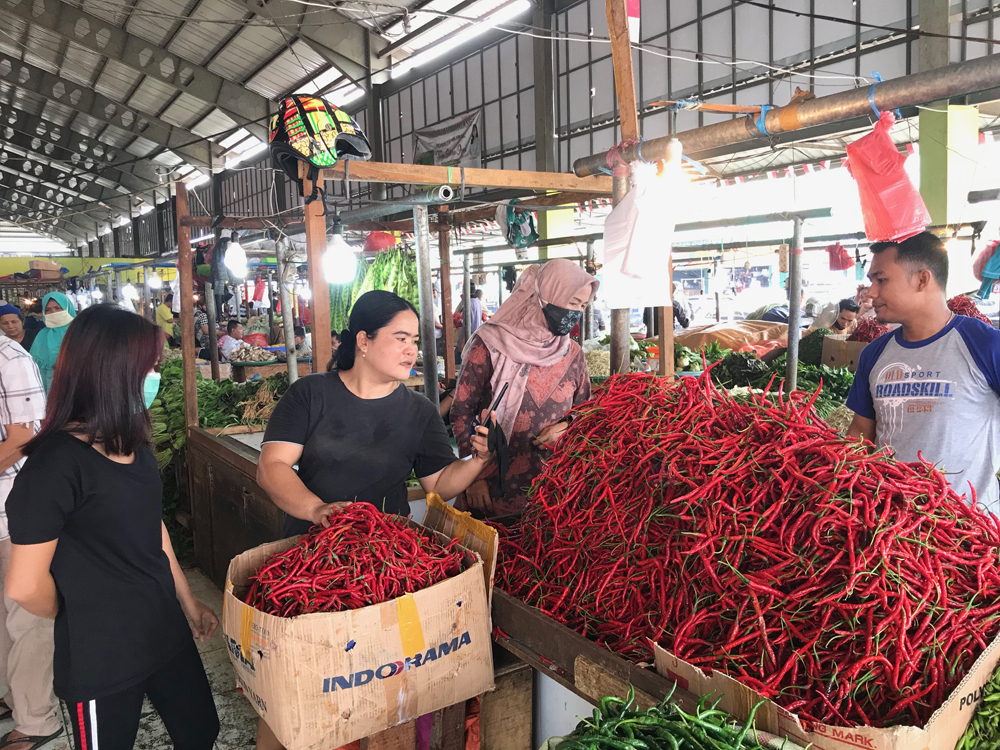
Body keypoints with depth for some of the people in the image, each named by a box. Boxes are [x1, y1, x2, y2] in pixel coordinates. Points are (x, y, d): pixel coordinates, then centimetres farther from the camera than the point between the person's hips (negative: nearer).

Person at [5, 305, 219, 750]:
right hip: (102, 658, -7)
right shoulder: (55, 464, -22)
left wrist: (188, 602, 18)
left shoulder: (132, 443, 3)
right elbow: (26, 587, -20)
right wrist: (78, 621, -1)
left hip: (167, 631, 7)